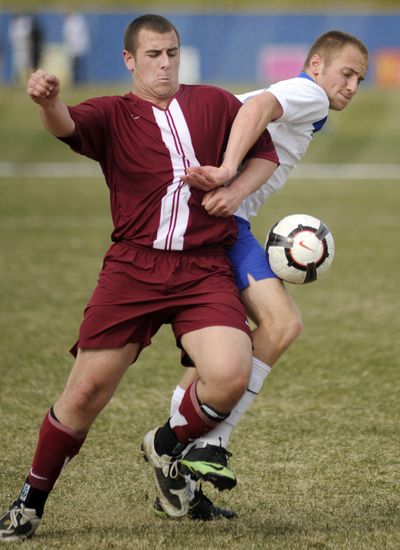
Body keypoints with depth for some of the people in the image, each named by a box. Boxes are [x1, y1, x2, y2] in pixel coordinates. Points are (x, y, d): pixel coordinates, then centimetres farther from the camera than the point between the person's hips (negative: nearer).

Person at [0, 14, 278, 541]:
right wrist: (48, 102, -43)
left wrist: (233, 191, 3)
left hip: (205, 270, 1)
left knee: (230, 376, -21)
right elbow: (68, 126, -18)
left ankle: (167, 447, 12)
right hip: (132, 269, -1)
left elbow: (266, 152, 23)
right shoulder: (113, 114, 4)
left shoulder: (215, 104, 12)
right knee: (86, 391, -3)